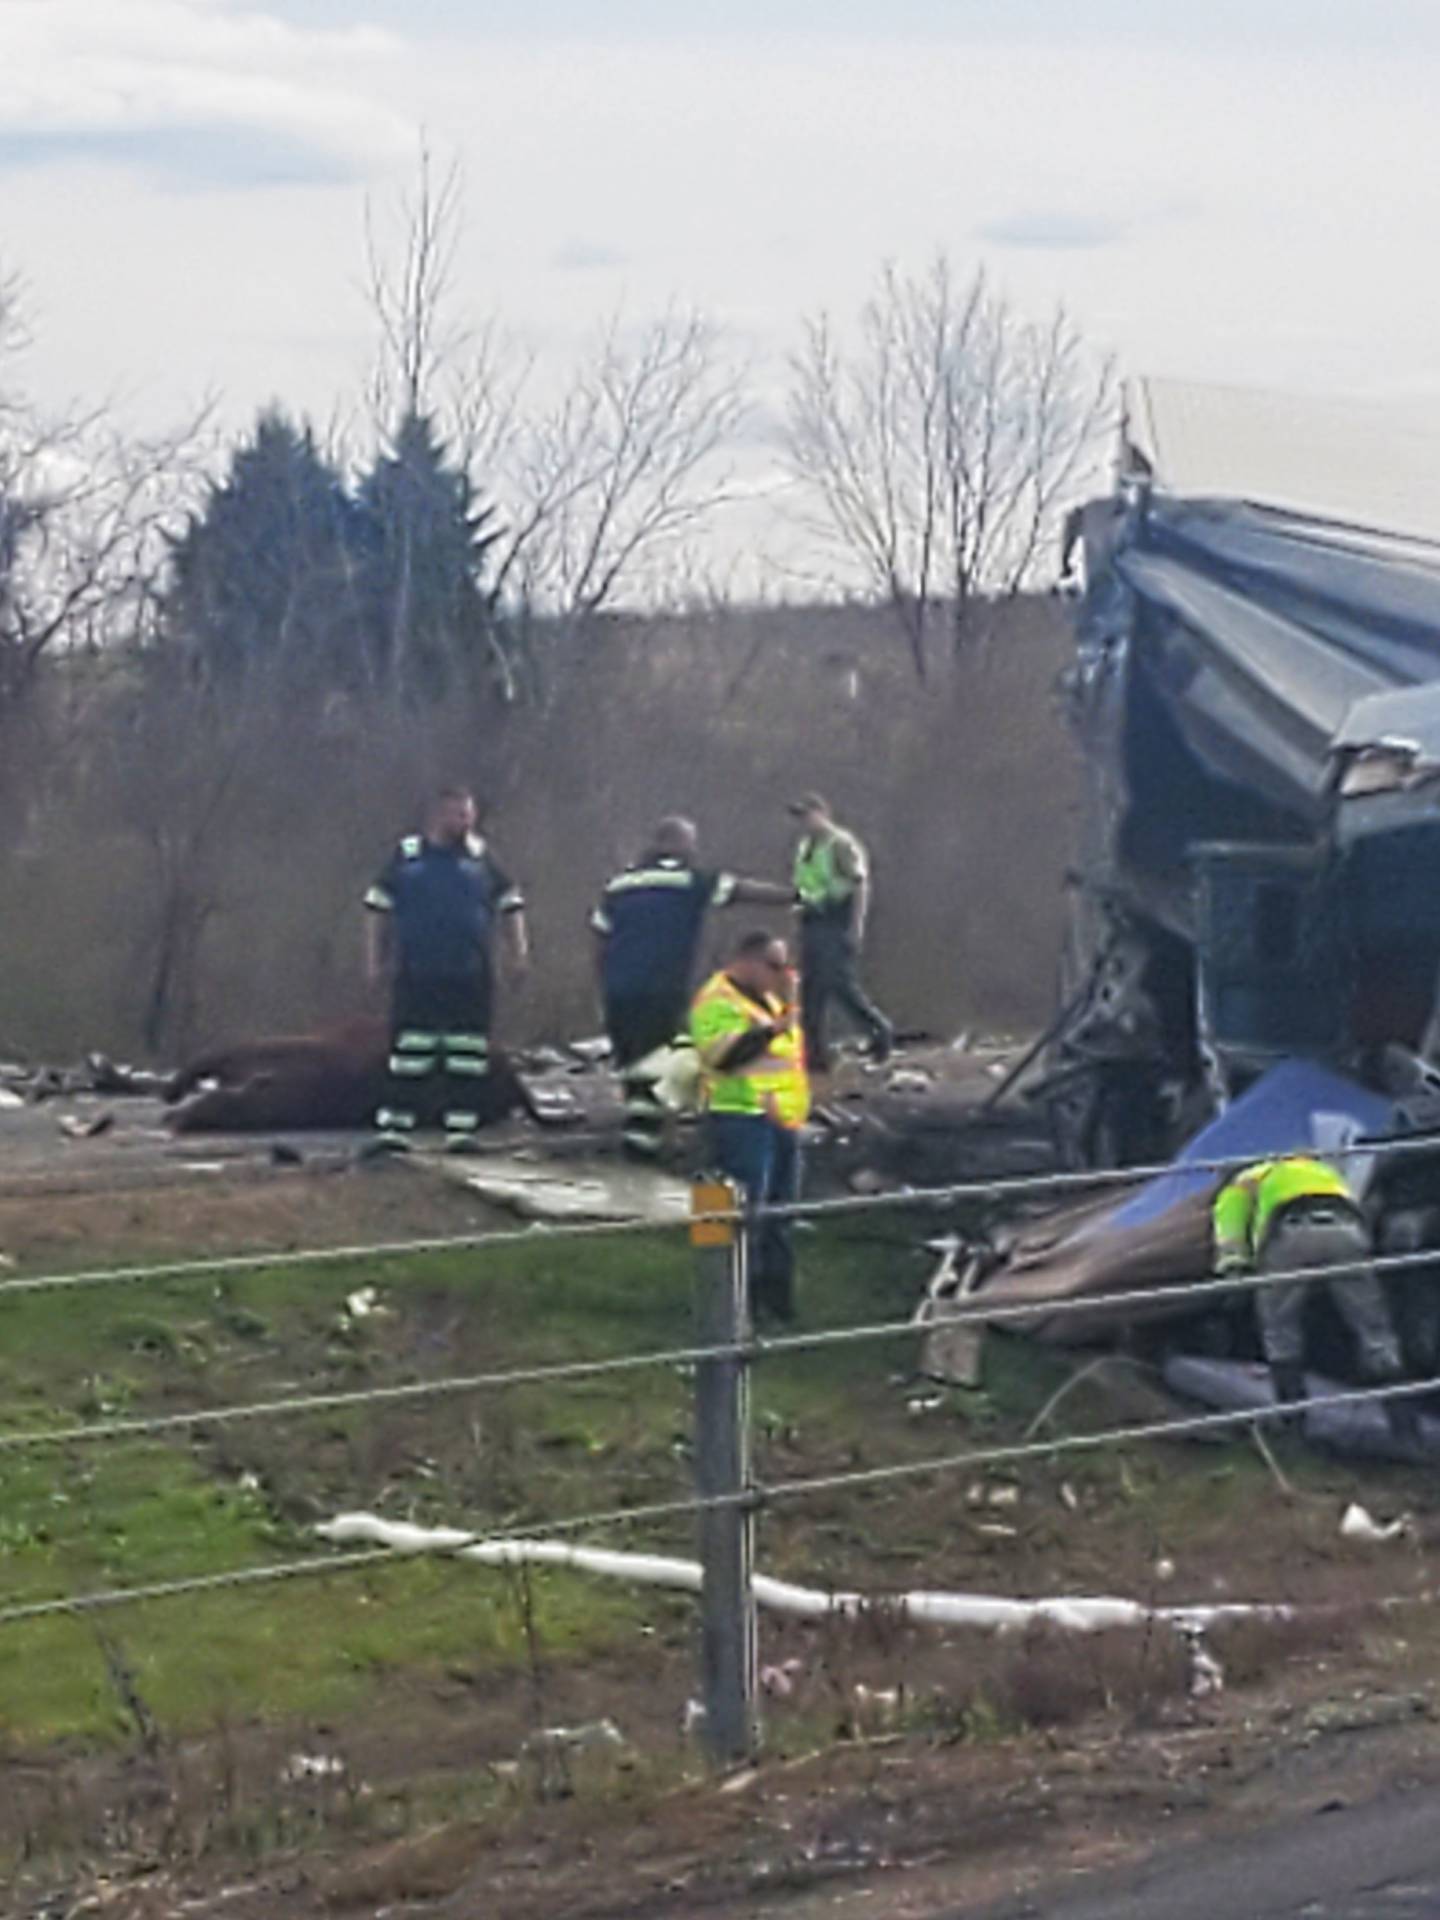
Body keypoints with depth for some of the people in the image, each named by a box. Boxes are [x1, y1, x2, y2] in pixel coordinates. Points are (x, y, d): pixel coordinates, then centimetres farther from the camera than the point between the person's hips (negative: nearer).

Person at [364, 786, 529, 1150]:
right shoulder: (407, 857, 5)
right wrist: (374, 960, 6)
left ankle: (461, 1127, 9)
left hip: (471, 980, 2)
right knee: (410, 1055, -3)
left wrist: (518, 949, 2)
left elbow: (510, 905, 13)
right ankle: (394, 1127, 1)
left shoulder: (481, 858, 7)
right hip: (415, 979, -1)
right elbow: (378, 909, 10)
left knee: (467, 1057, 3)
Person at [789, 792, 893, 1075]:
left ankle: (879, 1029, 7)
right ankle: (816, 1056, 7)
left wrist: (856, 928, -18)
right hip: (813, 922, 9)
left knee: (840, 985, -13)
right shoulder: (804, 846, 16)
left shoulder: (842, 845, -10)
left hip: (838, 924, -9)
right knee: (811, 989, 5)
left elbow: (860, 886, -14)